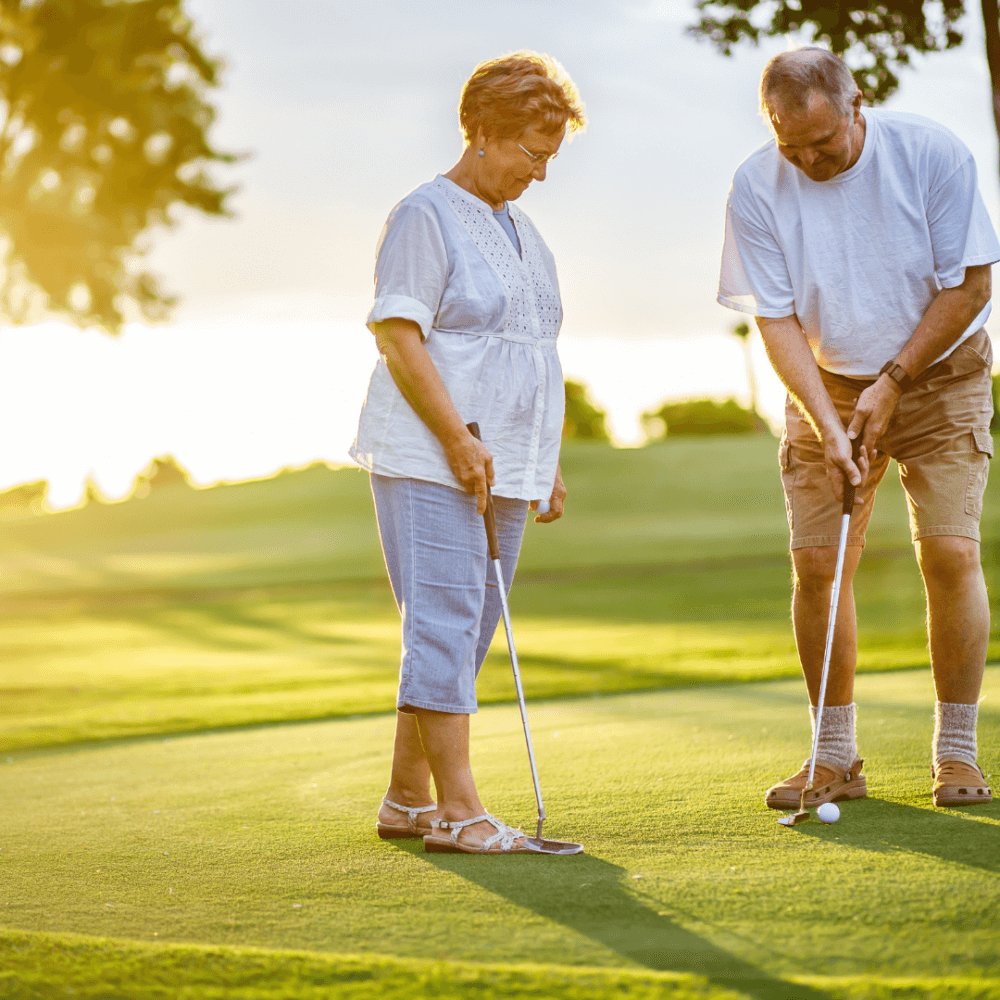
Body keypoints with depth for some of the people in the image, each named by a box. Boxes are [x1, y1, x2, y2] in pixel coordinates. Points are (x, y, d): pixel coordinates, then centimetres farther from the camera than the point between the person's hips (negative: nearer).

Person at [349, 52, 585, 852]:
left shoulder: (523, 231, 20)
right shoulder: (426, 216, -6)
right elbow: (398, 336, -14)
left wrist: (549, 463, 20)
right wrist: (458, 439, -19)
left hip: (505, 470, 8)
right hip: (429, 464, -8)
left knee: (464, 635, 8)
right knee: (445, 623, -11)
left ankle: (407, 799, 16)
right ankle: (458, 810, -11)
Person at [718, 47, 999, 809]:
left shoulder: (930, 153, -17)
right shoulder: (757, 188, -14)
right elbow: (776, 319, -12)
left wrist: (892, 382, -15)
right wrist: (828, 424, -22)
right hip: (828, 390, 1)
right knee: (817, 563, -7)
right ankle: (835, 758, 6)